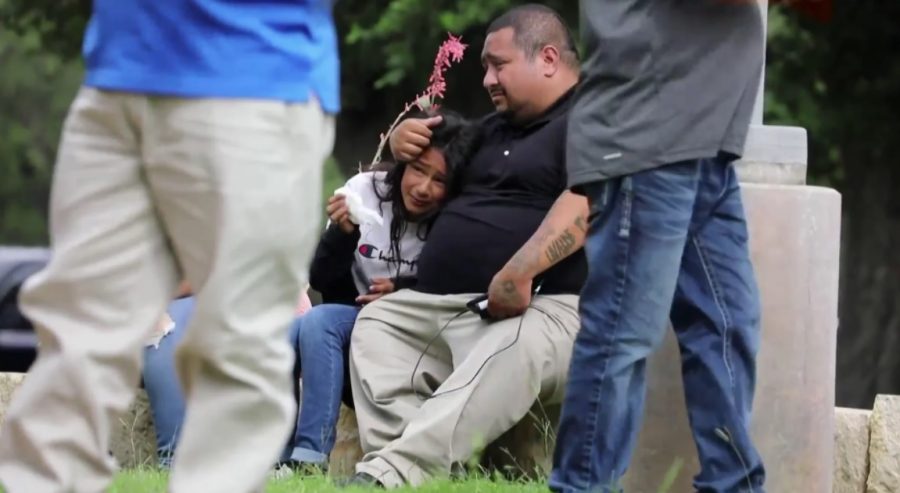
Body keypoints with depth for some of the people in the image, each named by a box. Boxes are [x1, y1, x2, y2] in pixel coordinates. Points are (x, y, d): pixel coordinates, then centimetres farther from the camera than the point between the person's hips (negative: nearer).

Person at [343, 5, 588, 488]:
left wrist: (518, 272, -34)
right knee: (376, 324, -5)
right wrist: (402, 140, 19)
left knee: (507, 355, -38)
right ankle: (404, 465, -24)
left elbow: (584, 204, -20)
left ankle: (390, 472, -53)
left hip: (543, 306, -10)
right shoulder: (497, 127, 28)